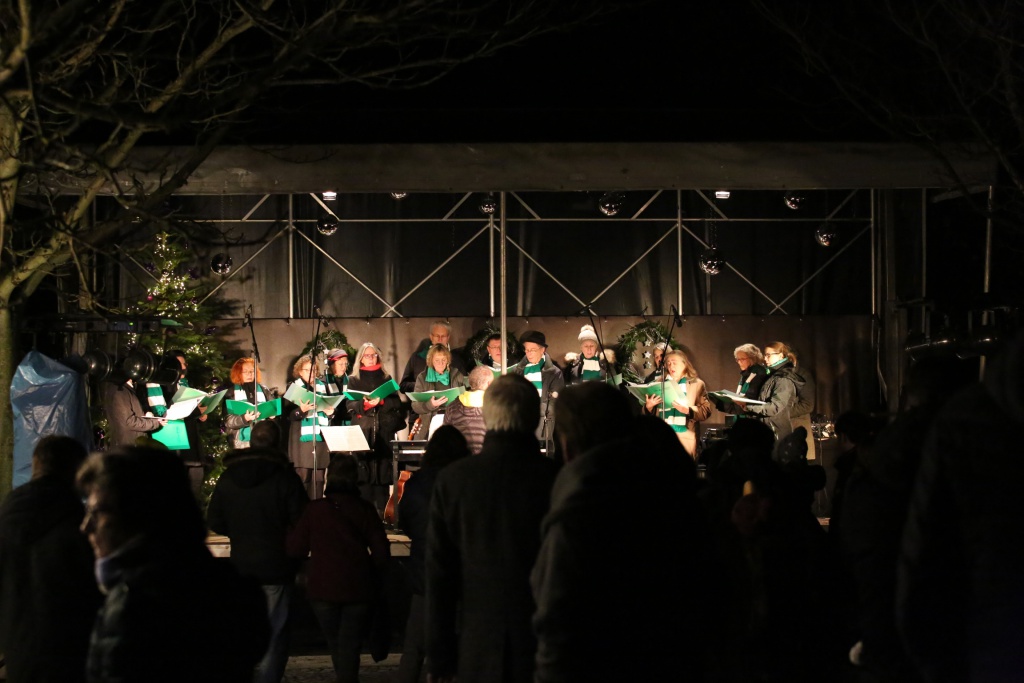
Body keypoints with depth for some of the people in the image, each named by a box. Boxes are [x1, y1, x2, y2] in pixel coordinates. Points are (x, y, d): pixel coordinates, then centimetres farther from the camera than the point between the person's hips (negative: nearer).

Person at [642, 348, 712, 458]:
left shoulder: (696, 383, 9)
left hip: (685, 438, -2)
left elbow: (706, 410, -1)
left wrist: (688, 410, -18)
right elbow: (649, 412, 15)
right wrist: (648, 406, -8)